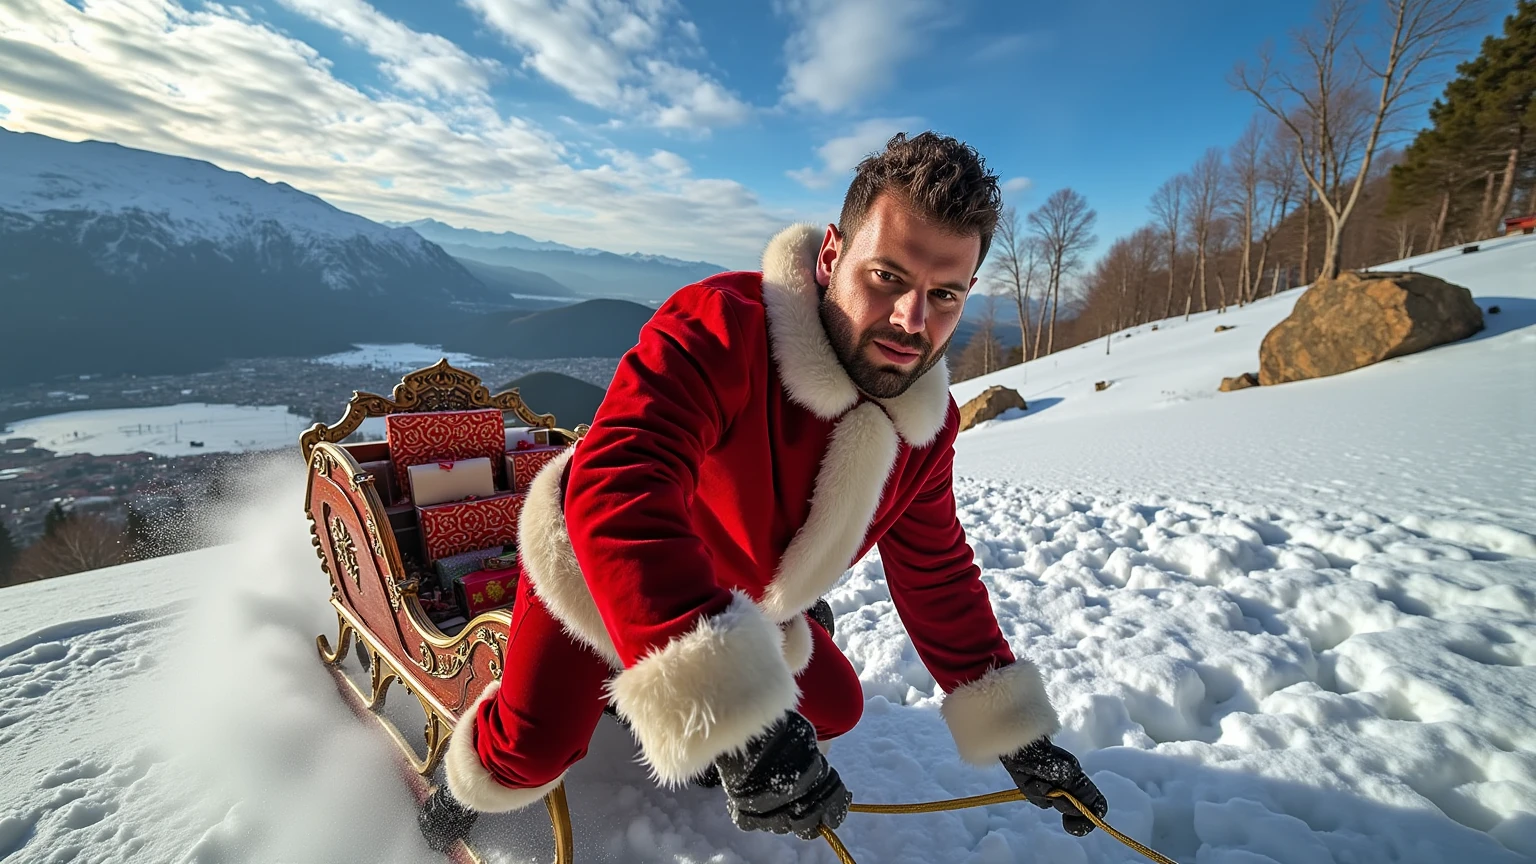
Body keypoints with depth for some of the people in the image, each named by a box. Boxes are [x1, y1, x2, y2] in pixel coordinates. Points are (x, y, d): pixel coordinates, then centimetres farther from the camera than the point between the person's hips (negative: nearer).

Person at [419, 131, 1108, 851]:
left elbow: (937, 577, -6)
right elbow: (617, 491, -51)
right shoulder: (719, 329, -38)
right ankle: (474, 780, 36)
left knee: (834, 709, 13)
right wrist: (725, 712, -60)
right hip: (596, 574, -5)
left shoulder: (928, 422, -16)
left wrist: (1013, 731, -7)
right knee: (533, 753, -6)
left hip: (745, 599, 6)